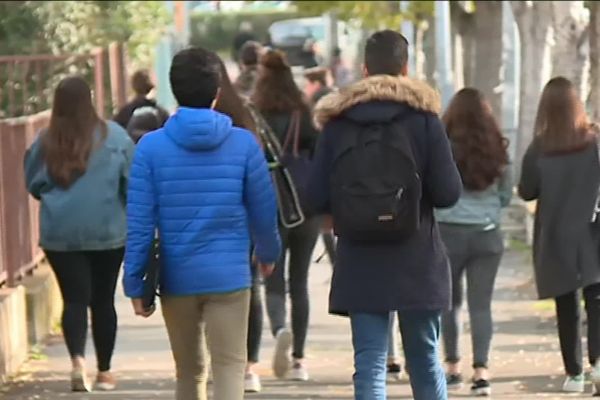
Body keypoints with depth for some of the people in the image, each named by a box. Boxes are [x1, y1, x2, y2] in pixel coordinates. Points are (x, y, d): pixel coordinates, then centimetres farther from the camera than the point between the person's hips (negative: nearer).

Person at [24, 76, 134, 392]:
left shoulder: (45, 143, -4)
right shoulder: (113, 137, -7)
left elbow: (33, 185, 8)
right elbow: (132, 183, -1)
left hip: (59, 233, 0)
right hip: (107, 232, 0)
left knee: (74, 298, 2)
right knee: (103, 299, 12)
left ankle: (77, 358, -22)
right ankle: (104, 371, 20)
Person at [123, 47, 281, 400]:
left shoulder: (152, 146, -5)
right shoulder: (243, 144, -5)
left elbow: (140, 222, -6)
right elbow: (263, 209, 3)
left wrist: (135, 283, 1)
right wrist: (268, 252, 23)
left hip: (177, 278, 2)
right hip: (228, 277, -2)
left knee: (189, 371, 16)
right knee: (230, 367, -1)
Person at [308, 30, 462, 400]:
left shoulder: (337, 121, 0)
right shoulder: (423, 116, -4)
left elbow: (319, 198, -1)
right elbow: (449, 193, -7)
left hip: (360, 265, 1)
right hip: (417, 264, -1)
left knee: (369, 364, 1)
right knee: (425, 360, 12)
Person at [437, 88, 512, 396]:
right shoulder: (496, 150, 3)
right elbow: (506, 196, 12)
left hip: (449, 231, -2)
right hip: (487, 234, 2)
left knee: (450, 301, 14)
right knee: (481, 304, 1)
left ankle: (453, 368, 18)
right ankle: (481, 371, -9)